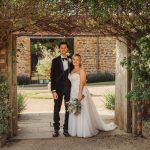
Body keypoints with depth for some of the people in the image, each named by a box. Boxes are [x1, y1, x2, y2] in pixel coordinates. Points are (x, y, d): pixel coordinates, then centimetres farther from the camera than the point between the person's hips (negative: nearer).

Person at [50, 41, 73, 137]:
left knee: (68, 109, 5)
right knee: (56, 109, 2)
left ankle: (66, 129, 16)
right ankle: (56, 130, 12)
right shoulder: (55, 61, 0)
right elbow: (53, 76, -3)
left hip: (69, 88, 2)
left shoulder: (71, 60, 7)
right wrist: (53, 90, -10)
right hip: (58, 89, -2)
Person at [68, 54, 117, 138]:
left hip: (81, 92, -8)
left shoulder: (81, 70, -6)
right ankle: (76, 130, 16)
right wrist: (74, 95, 12)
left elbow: (82, 82, -14)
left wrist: (80, 93, -23)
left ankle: (85, 131, 3)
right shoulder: (72, 71, 16)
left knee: (83, 111, -4)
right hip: (73, 93, 8)